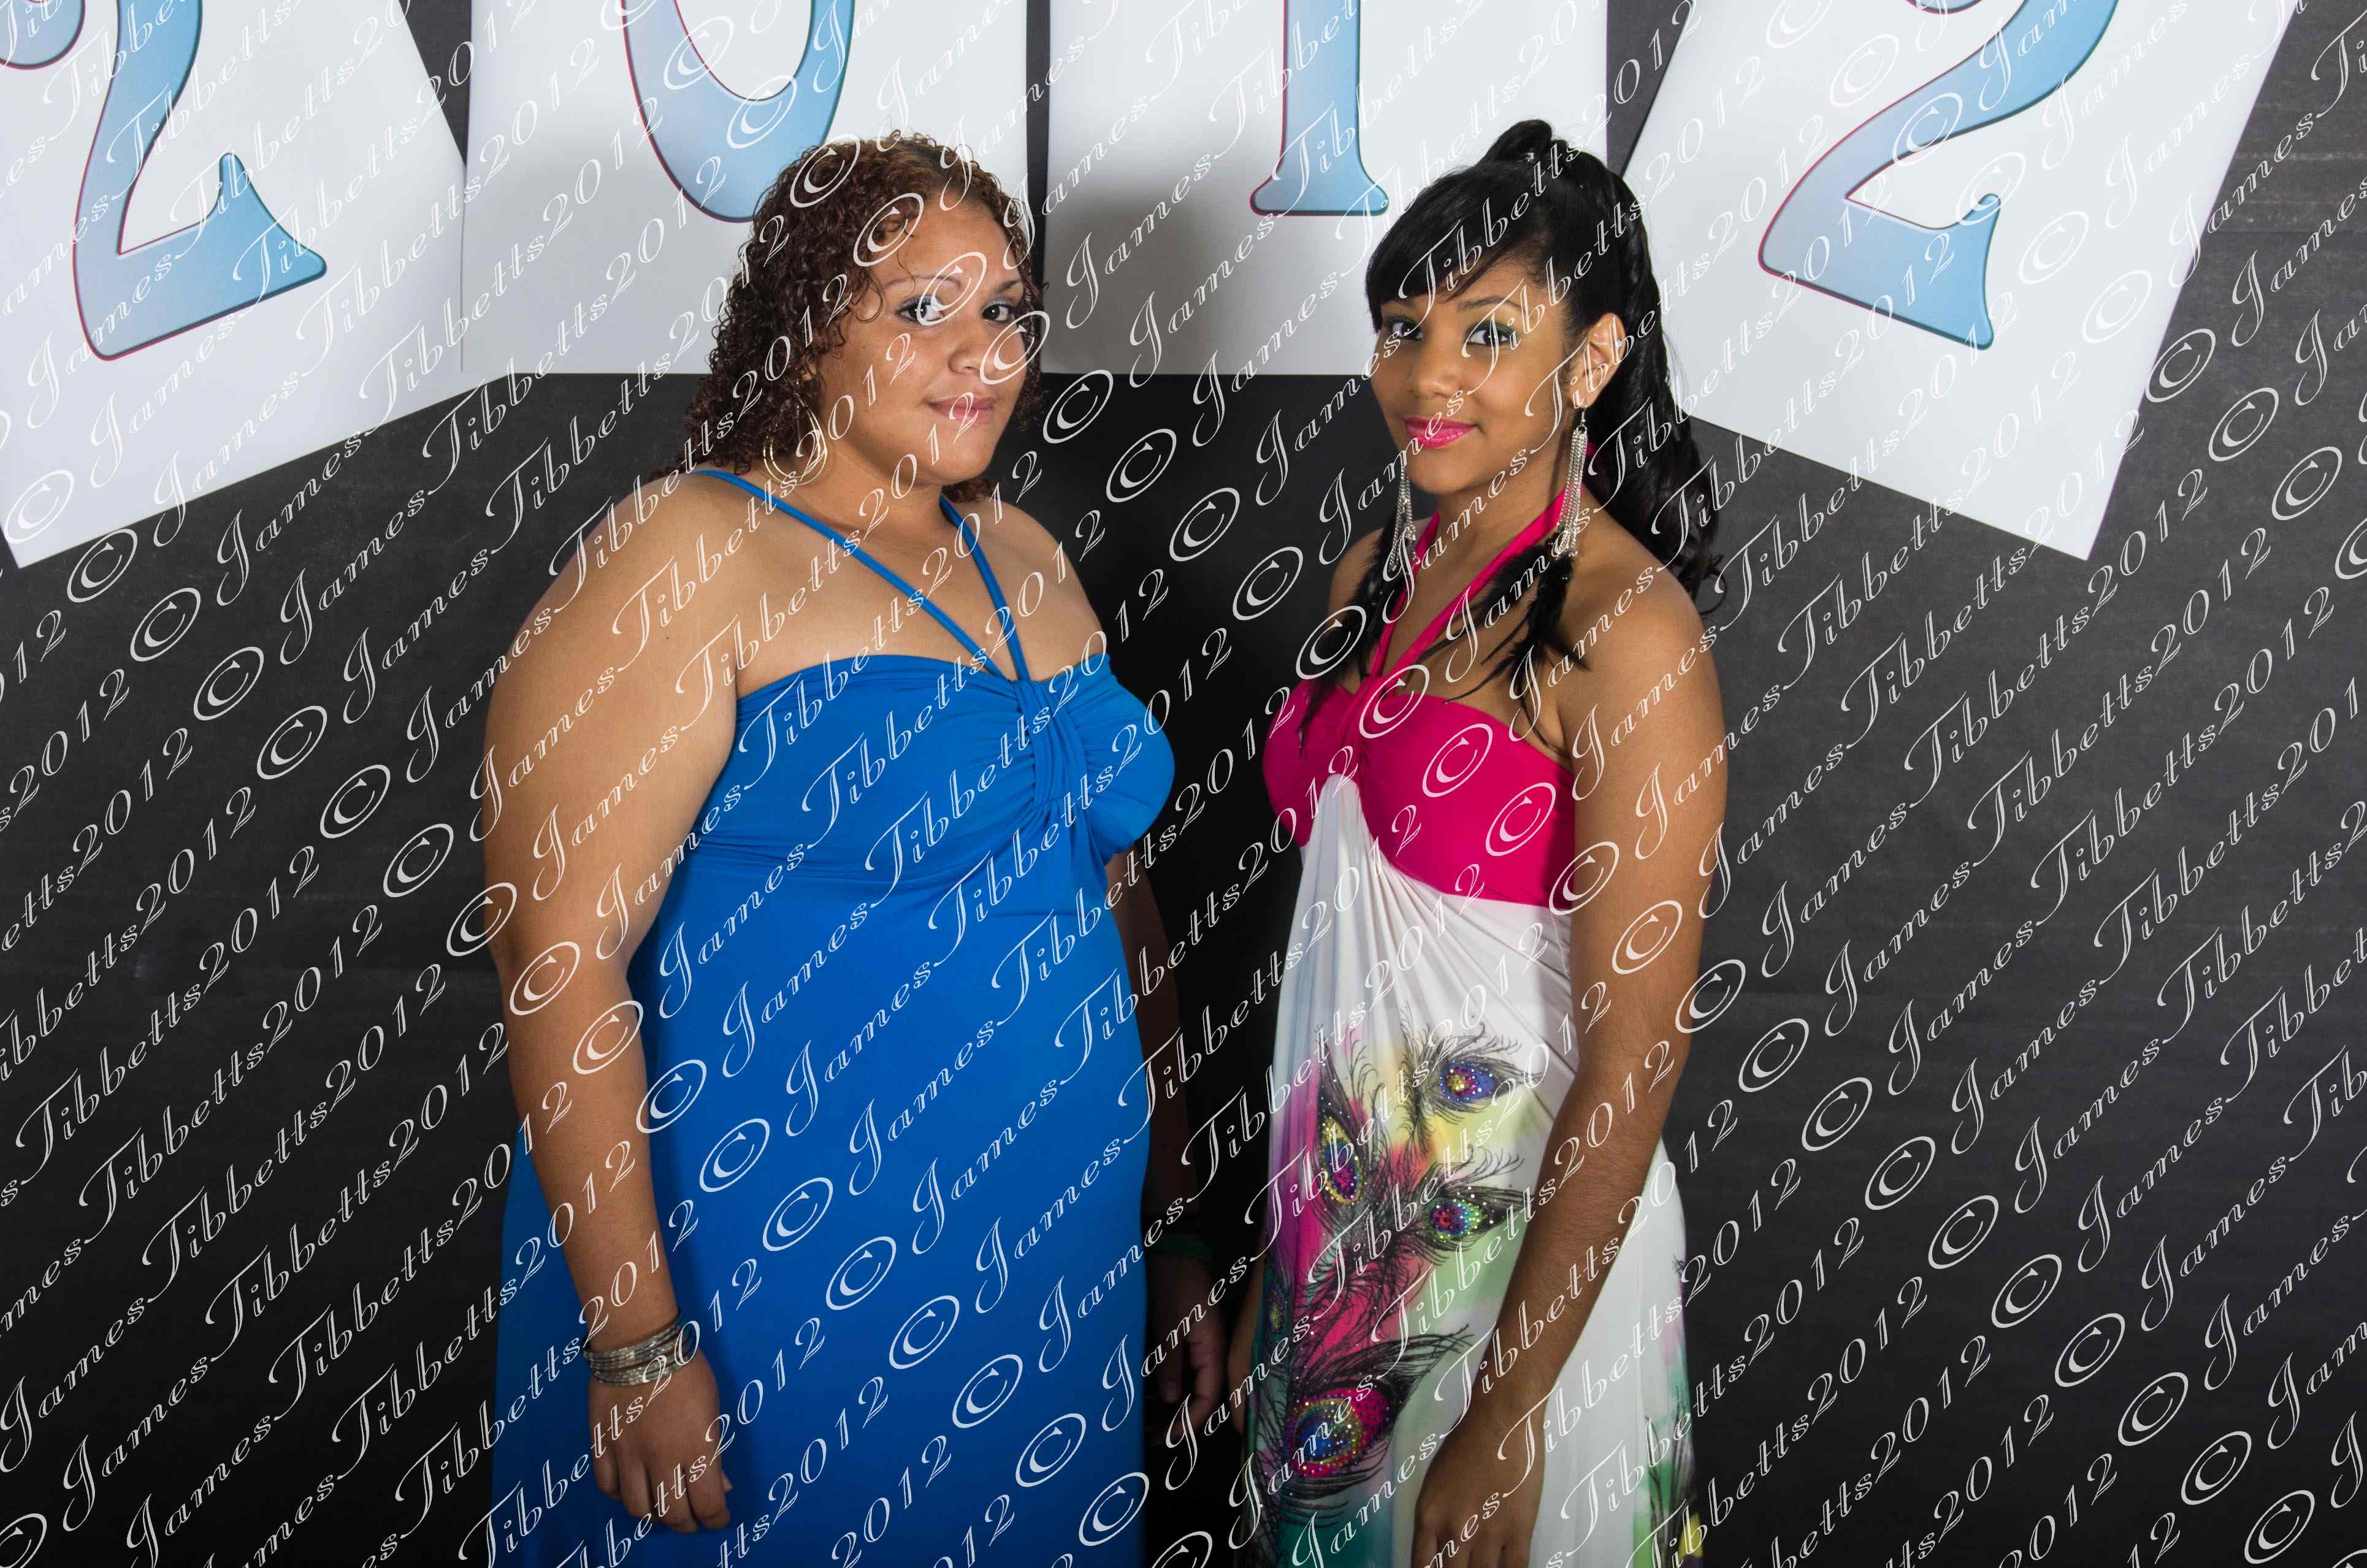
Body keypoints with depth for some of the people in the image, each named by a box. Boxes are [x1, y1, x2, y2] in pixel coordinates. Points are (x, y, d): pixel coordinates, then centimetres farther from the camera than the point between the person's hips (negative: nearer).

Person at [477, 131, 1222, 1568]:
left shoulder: (1028, 559, 8)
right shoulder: (688, 558, -13)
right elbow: (558, 952, -18)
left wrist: (1173, 1225, 14)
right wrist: (637, 1347, -19)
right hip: (774, 1298, -6)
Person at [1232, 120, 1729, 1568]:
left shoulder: (1625, 626, -18)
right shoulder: (1381, 575, 3)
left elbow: (1632, 1065, -18)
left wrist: (1507, 1421, -17)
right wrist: (1279, 1239, 13)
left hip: (1525, 1251, -7)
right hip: (1341, 1214, 7)